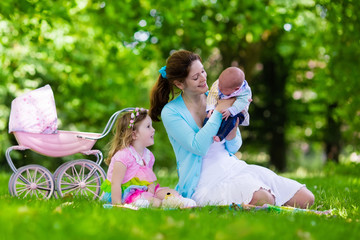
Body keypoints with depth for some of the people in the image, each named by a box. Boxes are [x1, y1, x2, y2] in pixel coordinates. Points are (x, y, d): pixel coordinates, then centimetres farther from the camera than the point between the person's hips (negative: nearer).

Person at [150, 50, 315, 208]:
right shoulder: (170, 112, -6)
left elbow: (233, 148, 10)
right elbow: (198, 147, -20)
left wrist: (232, 127, -13)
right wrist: (219, 111, -16)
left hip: (235, 167, 5)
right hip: (206, 183, -5)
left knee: (306, 199, -7)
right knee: (261, 199, -35)